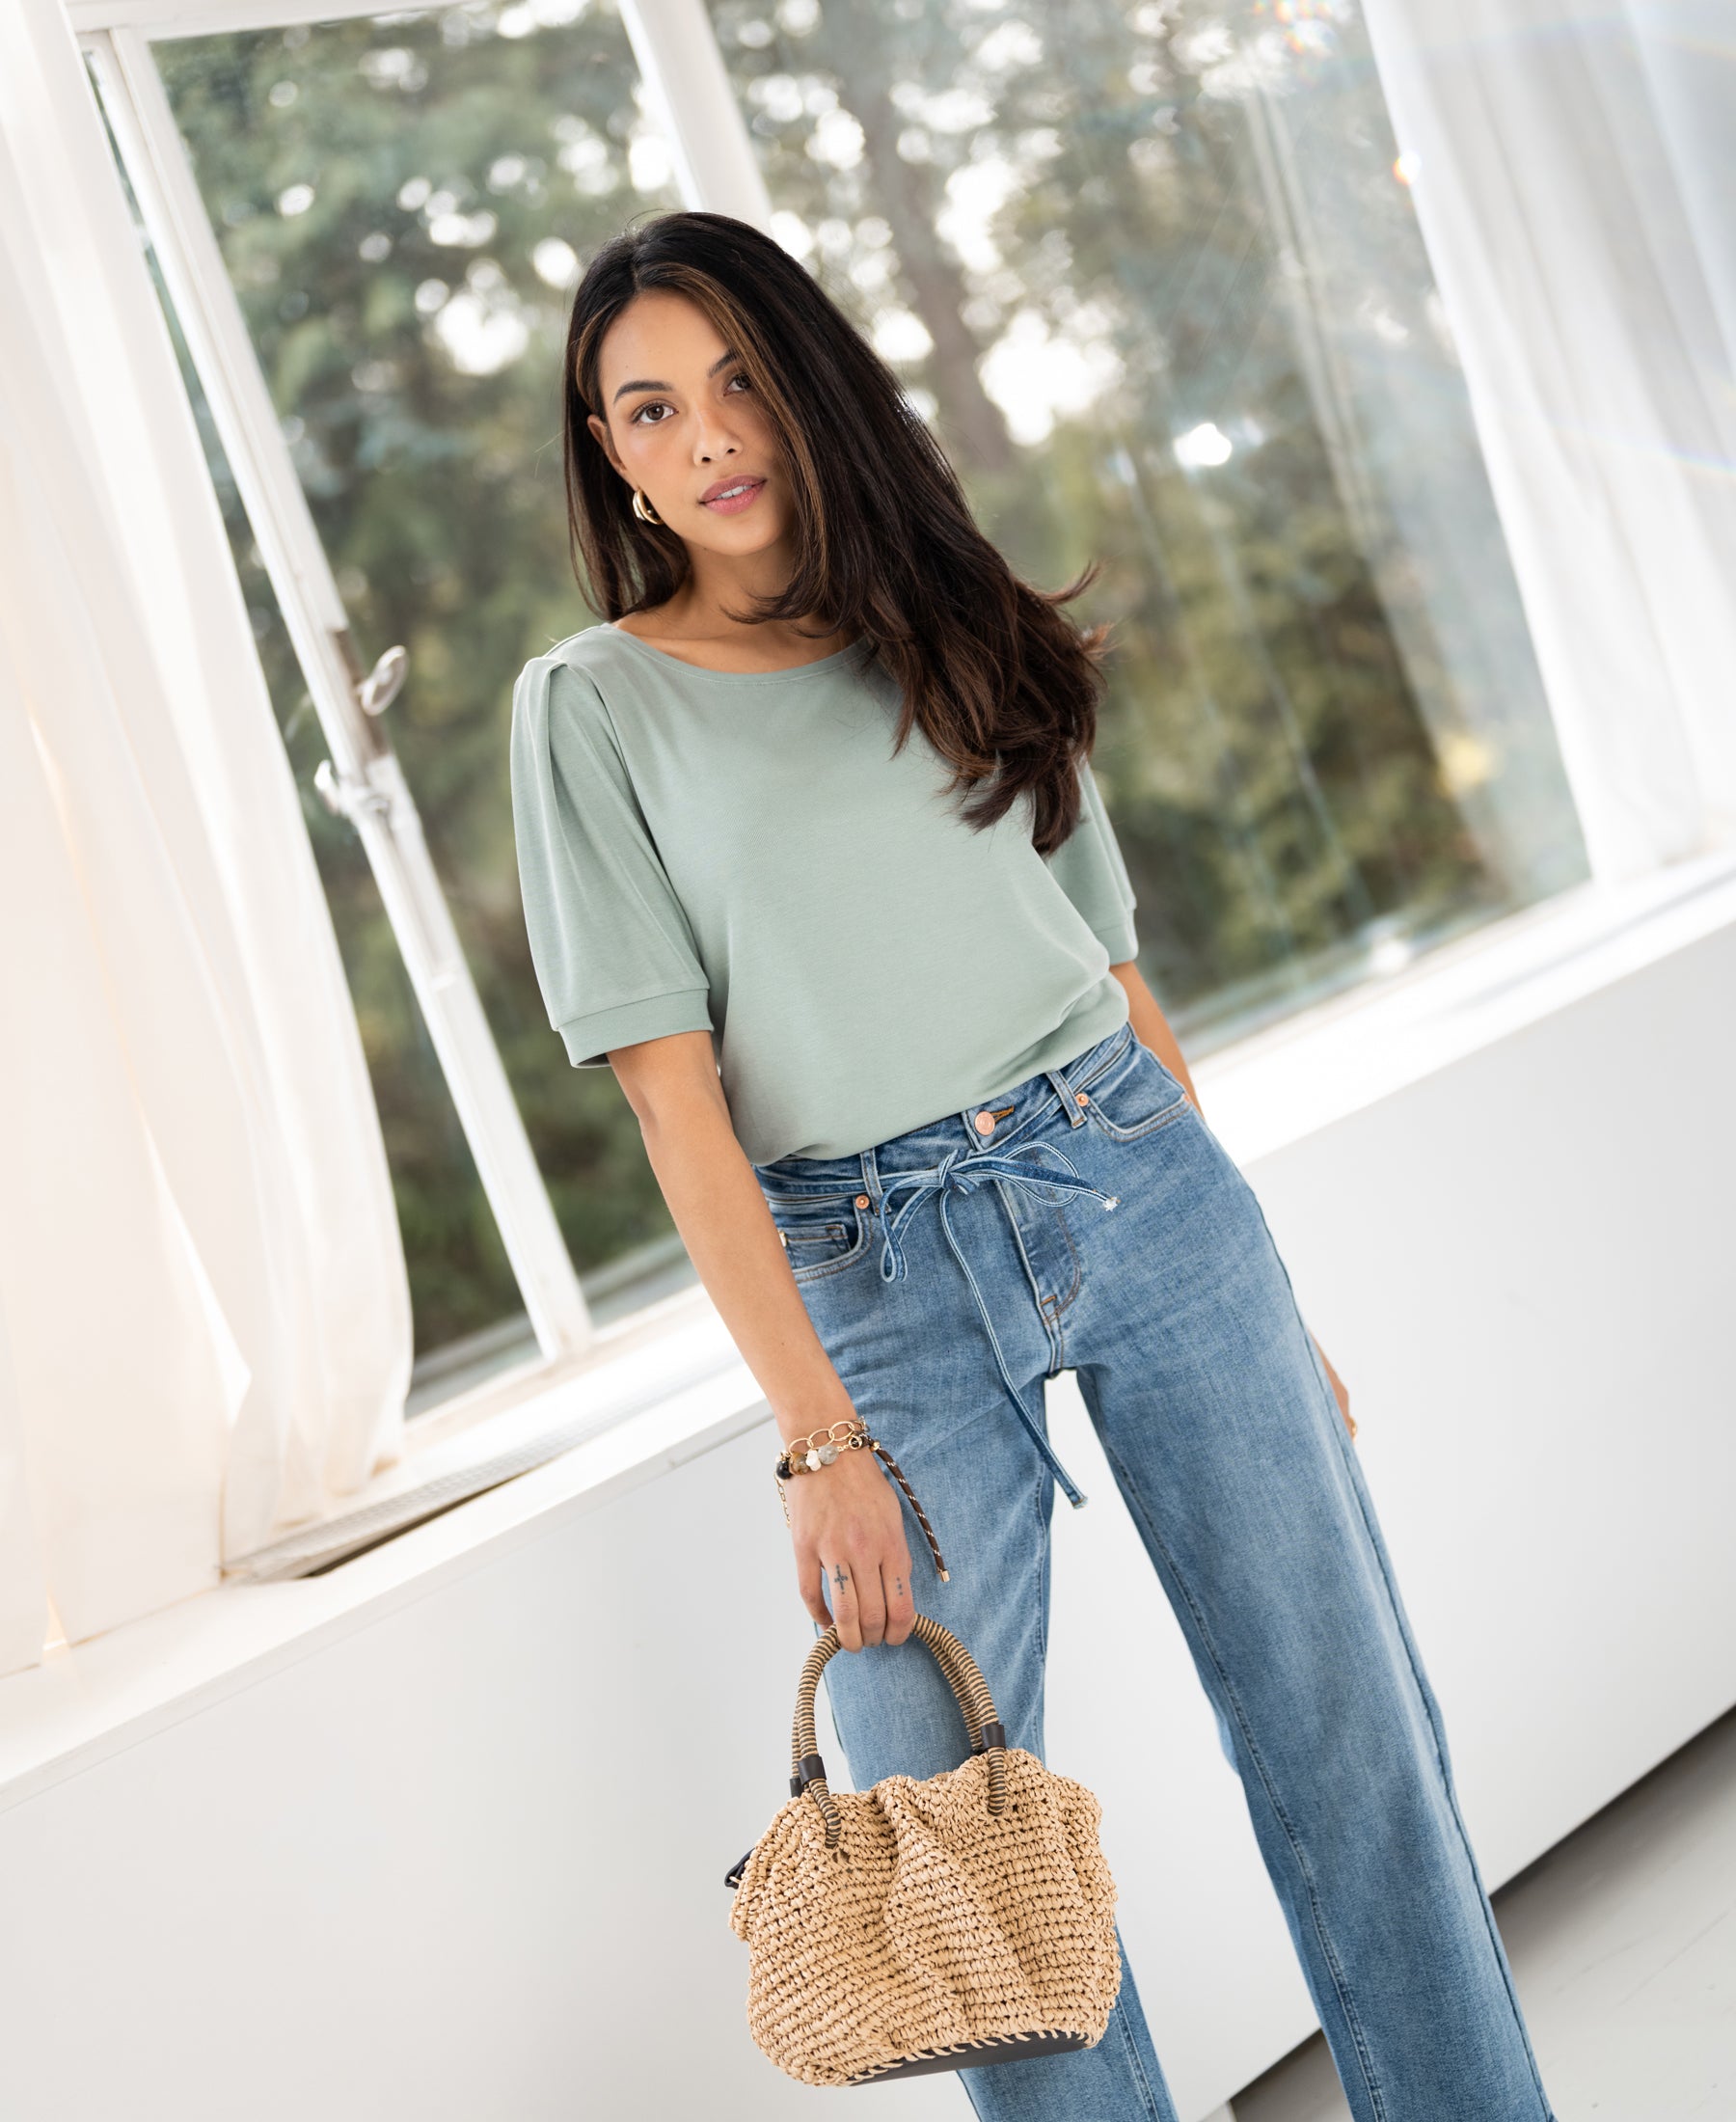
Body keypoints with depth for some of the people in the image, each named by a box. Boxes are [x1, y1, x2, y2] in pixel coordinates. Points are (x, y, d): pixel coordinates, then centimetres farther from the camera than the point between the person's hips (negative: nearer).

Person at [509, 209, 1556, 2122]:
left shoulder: (955, 631, 11)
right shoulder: (595, 701, 1)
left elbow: (1109, 961, 14)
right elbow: (675, 1096, -6)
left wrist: (1261, 1288, 13)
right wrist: (819, 1439, -14)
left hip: (1139, 1185, 3)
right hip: (871, 1276, -2)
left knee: (1346, 1716, 5)